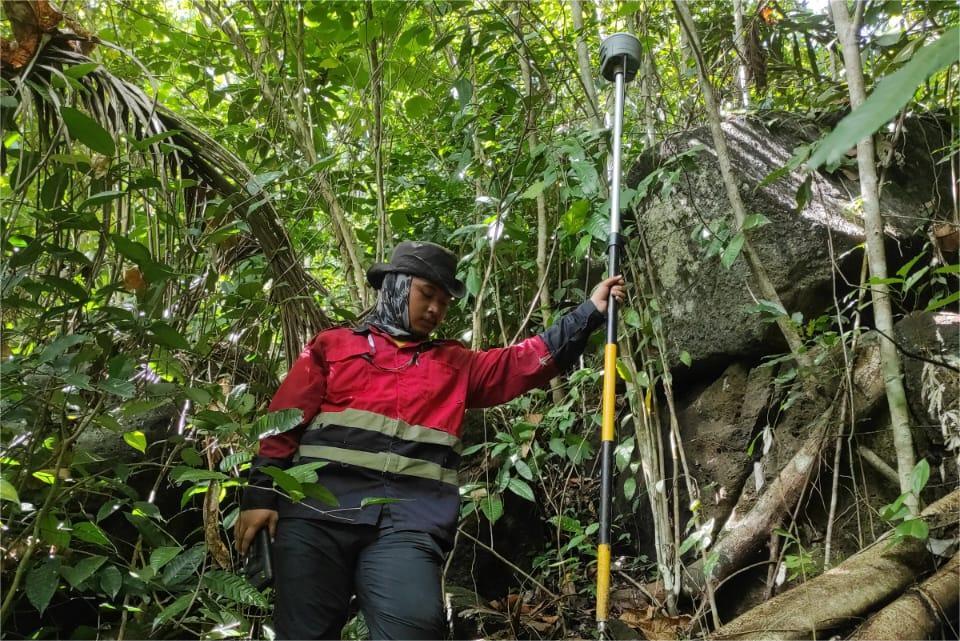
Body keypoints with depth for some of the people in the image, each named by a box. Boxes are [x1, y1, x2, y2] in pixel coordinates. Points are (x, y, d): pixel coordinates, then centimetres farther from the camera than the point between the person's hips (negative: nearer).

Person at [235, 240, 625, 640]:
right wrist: (260, 492, 1)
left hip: (410, 519, 1)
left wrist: (590, 311, 9)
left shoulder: (457, 364, 26)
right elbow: (285, 420, 12)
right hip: (318, 510, -1)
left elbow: (528, 361, 16)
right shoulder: (333, 345, 19)